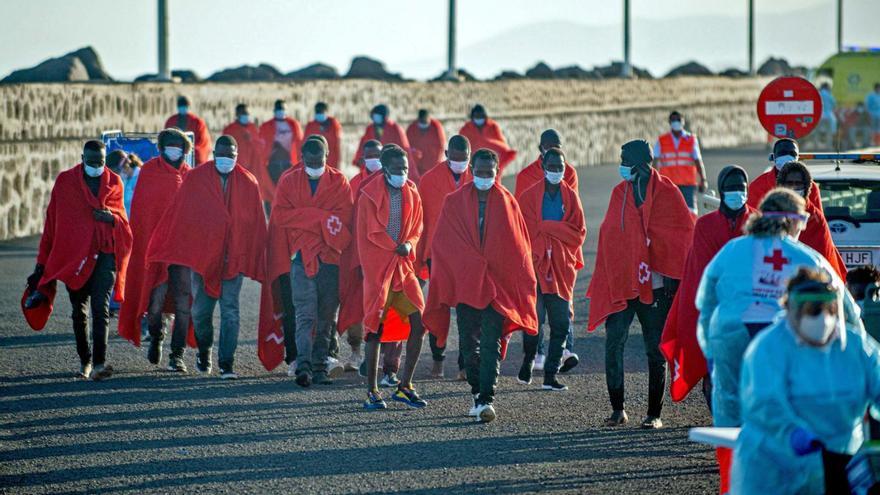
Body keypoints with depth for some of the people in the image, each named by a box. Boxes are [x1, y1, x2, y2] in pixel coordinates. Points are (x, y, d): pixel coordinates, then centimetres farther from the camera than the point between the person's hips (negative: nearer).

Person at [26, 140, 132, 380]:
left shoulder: (114, 182, 8)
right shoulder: (65, 181, 4)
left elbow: (122, 217, 15)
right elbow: (52, 222, 6)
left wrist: (111, 218, -10)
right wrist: (43, 260, 3)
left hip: (105, 254, -1)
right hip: (73, 254, 1)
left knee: (101, 308, -14)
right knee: (79, 310, 10)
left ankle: (99, 363, -22)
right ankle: (85, 360, 23)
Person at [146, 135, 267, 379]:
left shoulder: (248, 183, 2)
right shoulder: (195, 179, 0)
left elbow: (257, 223, 4)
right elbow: (178, 215, -1)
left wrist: (257, 260, 2)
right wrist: (167, 251, -4)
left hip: (234, 256, 0)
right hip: (202, 255, 0)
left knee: (230, 311, -4)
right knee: (201, 309, 7)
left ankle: (226, 363, 0)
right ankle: (204, 349, 34)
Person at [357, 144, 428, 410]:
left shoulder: (412, 194, 8)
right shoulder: (369, 194, -7)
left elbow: (417, 228, 14)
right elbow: (366, 235, -5)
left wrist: (408, 244, -7)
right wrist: (395, 248, -9)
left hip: (404, 266, 5)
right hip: (377, 268, -5)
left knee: (419, 324, -3)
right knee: (375, 328, -3)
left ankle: (405, 386, 8)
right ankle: (372, 391, 4)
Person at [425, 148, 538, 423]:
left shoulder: (507, 203, 5)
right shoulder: (454, 202, 5)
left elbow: (519, 245, 8)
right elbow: (441, 244, 5)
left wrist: (521, 285, 3)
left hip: (497, 284, -1)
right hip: (464, 282, 1)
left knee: (491, 345, -9)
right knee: (469, 343, 6)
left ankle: (487, 399, -13)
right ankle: (477, 393, 21)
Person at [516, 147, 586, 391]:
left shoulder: (570, 196, 9)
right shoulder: (529, 197, 3)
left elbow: (579, 233, 2)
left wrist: (547, 226, -6)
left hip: (562, 268, 2)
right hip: (535, 265, -2)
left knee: (561, 323, -1)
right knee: (534, 318, -10)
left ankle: (550, 375, 4)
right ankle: (528, 360, 17)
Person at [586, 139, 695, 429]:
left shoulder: (666, 193, -3)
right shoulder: (620, 193, 9)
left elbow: (684, 232, -2)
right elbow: (609, 235, 11)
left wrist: (668, 273, -6)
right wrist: (604, 281, 5)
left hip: (655, 285, -3)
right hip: (621, 283, 3)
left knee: (655, 350, 3)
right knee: (614, 342, -9)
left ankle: (654, 414, 11)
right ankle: (617, 410, -1)